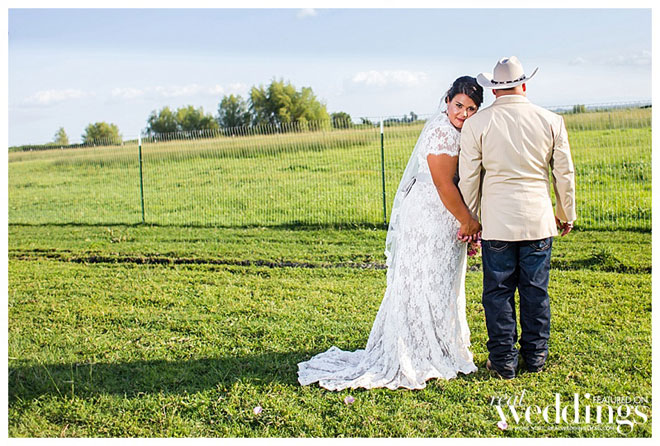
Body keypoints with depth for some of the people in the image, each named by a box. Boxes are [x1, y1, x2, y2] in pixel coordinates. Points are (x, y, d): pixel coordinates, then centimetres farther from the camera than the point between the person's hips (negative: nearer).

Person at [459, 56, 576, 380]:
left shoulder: (476, 124, -4)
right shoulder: (551, 121, 1)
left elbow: (468, 178, 0)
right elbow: (564, 173, 7)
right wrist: (567, 214, 19)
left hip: (497, 222, -2)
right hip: (539, 220, 2)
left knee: (498, 292, 7)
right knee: (536, 291, 11)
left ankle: (503, 360, 12)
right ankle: (535, 356, 22)